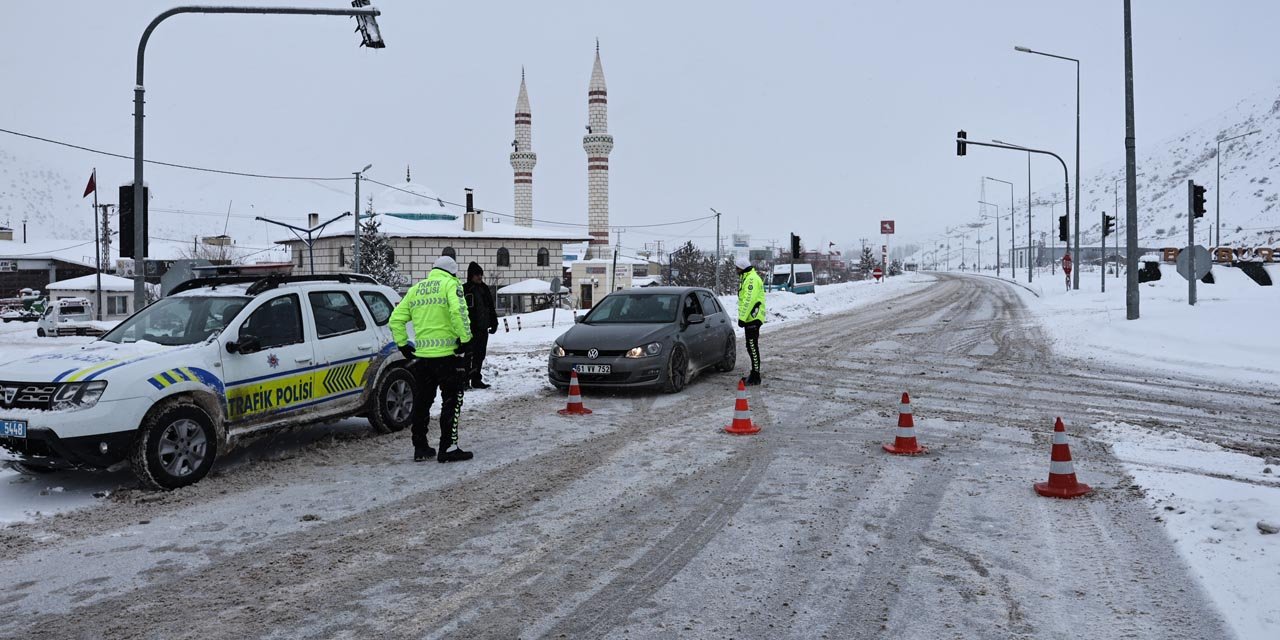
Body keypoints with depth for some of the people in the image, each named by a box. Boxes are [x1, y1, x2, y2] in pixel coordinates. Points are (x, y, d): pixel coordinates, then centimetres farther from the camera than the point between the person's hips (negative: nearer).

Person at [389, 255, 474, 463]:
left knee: (422, 401, 15)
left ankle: (420, 448, 20)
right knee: (452, 400, 3)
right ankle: (448, 448, 2)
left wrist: (403, 345, 15)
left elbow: (396, 319, 11)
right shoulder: (451, 285, -3)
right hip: (447, 354, -6)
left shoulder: (416, 289, 15)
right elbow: (458, 311, -22)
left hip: (422, 355, 6)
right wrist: (465, 338, -15)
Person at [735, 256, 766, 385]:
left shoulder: (752, 279, -16)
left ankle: (756, 377, -8)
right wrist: (743, 317, 22)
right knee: (751, 347, 16)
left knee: (753, 347, -9)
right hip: (750, 318, 11)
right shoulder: (747, 278, 18)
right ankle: (754, 373, 24)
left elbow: (749, 300, -23)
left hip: (752, 318, -11)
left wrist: (742, 317, -23)